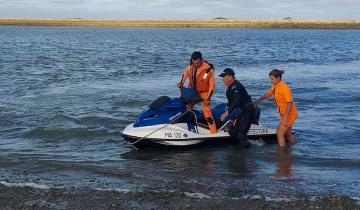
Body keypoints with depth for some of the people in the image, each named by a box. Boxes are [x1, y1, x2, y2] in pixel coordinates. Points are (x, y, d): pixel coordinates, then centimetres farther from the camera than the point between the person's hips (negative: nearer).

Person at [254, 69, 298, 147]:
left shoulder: (284, 87, -22)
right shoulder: (275, 86, 3)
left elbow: (290, 102, -25)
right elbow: (267, 94, 19)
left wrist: (286, 116, -29)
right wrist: (257, 101, 8)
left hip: (289, 114, -9)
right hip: (283, 114, 9)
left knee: (279, 133, -9)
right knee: (288, 135, 19)